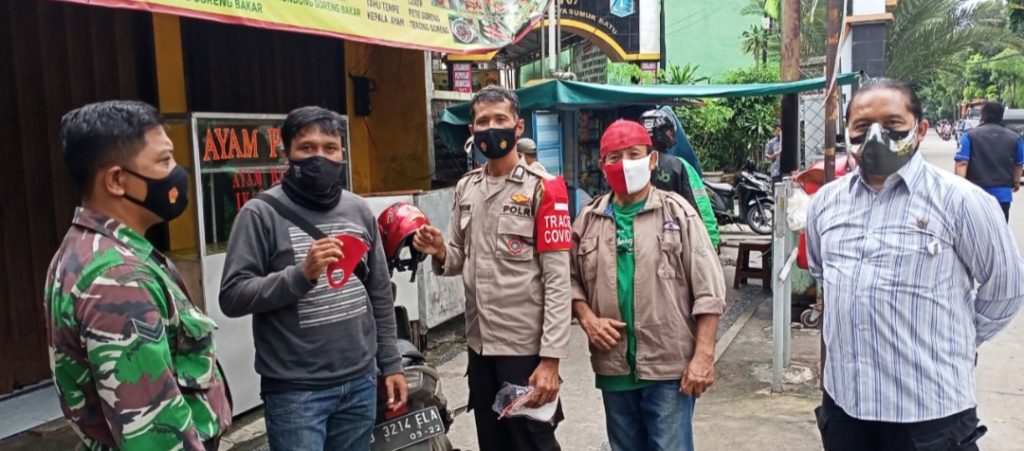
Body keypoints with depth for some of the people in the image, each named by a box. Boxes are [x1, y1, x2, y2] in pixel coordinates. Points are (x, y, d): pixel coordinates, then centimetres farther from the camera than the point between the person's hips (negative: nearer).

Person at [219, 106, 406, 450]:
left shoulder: (358, 210, 6)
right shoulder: (262, 213, -8)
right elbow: (232, 297, -13)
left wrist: (391, 363, 11)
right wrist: (302, 274, -23)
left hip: (360, 383, 5)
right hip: (295, 390, -4)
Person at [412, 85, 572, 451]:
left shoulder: (543, 188, -10)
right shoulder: (465, 188, 9)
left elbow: (557, 280, -14)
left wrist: (551, 357, -18)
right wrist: (440, 252, -8)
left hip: (527, 346, -6)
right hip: (479, 344, 6)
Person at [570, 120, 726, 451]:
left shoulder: (678, 213, -4)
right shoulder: (589, 219, 6)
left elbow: (708, 291, -6)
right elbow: (571, 279, 12)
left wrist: (703, 356, -10)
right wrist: (587, 318, -6)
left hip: (669, 367, -3)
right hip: (613, 367, 4)